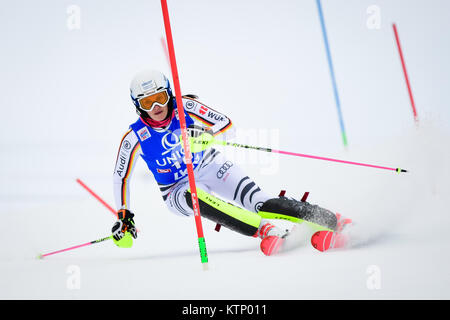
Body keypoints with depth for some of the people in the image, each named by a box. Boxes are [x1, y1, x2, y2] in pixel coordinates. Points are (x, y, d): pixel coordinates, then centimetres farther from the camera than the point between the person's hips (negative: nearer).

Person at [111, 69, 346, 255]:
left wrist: (206, 135, -38)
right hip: (178, 189, 0)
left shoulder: (184, 106, -16)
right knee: (194, 197, -38)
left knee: (261, 204, -22)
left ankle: (334, 222, -20)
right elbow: (121, 176, -2)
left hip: (210, 166, 0)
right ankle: (266, 231, -46)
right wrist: (123, 216, -5)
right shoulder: (135, 137, -15)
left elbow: (228, 125, -17)